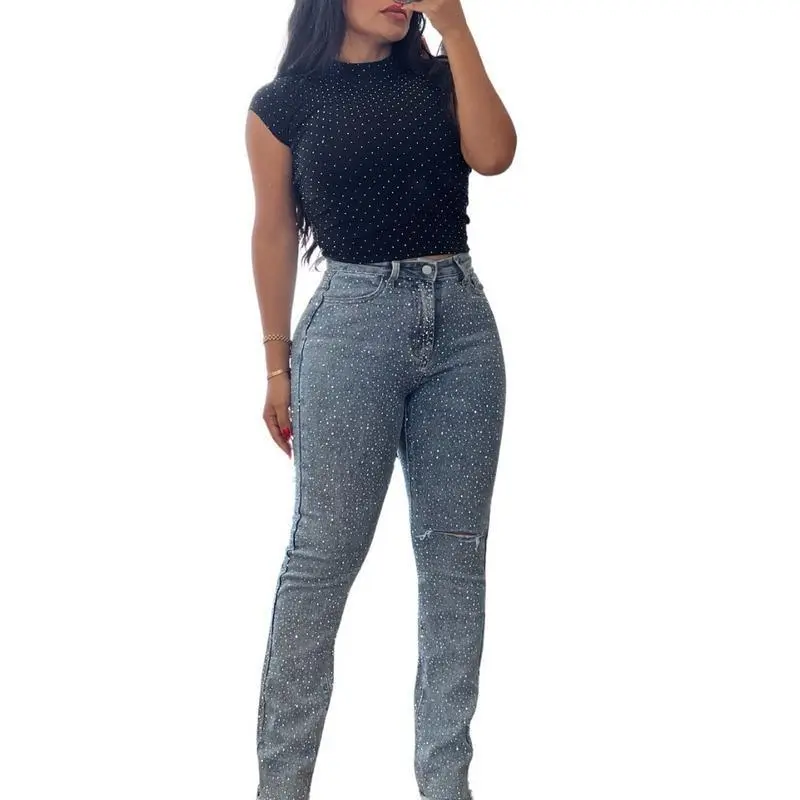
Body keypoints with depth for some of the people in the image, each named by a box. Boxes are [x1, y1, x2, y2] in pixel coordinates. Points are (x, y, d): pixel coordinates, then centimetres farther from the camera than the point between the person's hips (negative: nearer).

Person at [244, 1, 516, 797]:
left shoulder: (438, 78, 12)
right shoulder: (284, 103, 4)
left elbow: (494, 154, -7)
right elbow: (274, 235, 6)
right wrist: (277, 367, 5)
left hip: (462, 321, 4)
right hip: (354, 323, -3)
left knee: (455, 558, 3)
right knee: (322, 558, -3)